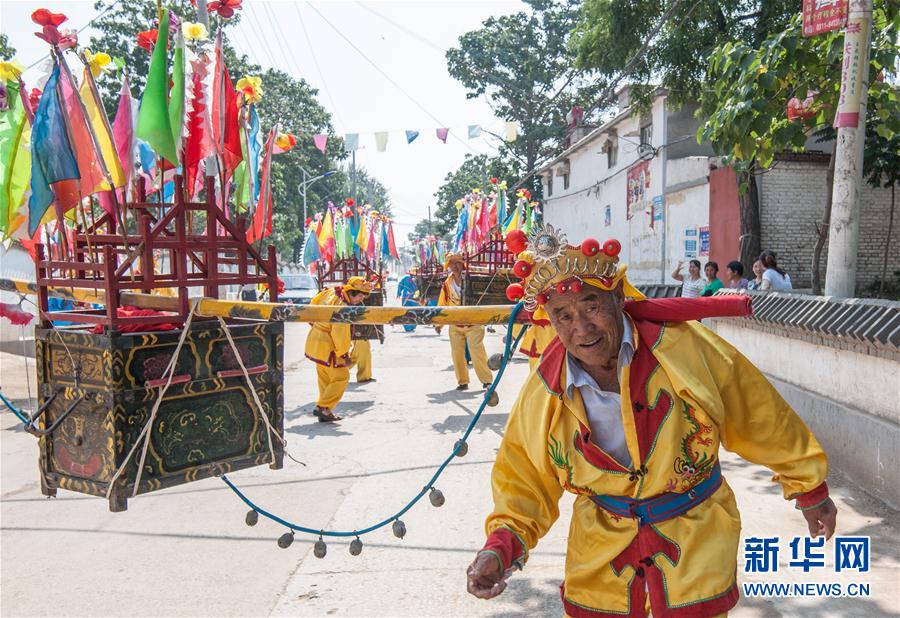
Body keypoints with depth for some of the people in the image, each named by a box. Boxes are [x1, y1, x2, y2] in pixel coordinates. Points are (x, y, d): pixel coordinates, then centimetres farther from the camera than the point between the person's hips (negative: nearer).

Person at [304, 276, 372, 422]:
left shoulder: (330, 292, 1)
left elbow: (313, 303, 18)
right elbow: (340, 333, -25)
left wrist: (314, 323, 28)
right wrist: (344, 354, -16)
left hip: (314, 341, 10)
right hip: (327, 347, -9)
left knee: (325, 377, 17)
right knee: (340, 377, 0)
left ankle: (324, 410, 21)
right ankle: (323, 408, -2)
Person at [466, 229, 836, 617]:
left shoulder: (684, 346, -18)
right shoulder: (540, 398, -13)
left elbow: (764, 419, -4)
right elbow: (524, 490, 1)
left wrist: (810, 489, 8)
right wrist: (502, 547, -16)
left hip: (697, 554, -1)